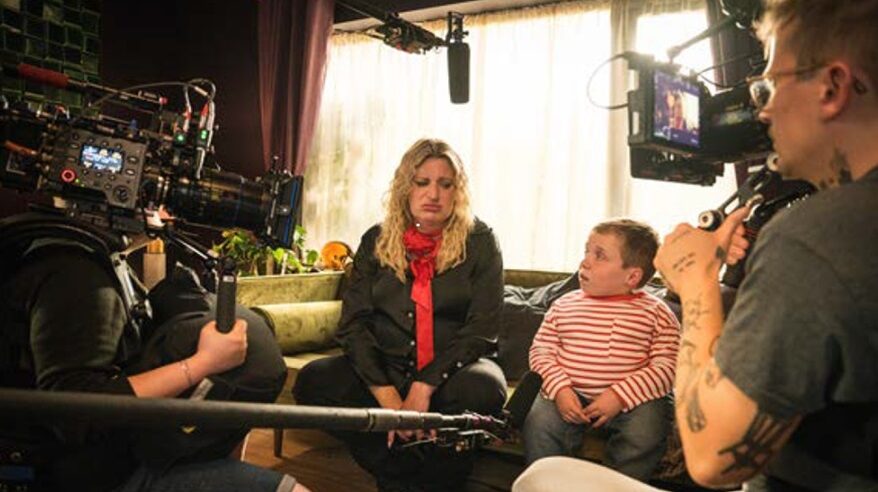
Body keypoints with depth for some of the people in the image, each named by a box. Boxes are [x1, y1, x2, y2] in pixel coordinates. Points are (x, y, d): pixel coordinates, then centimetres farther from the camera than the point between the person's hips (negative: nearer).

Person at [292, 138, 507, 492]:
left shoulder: (479, 242, 1)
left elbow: (481, 328, -8)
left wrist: (424, 387, -21)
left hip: (450, 368, -2)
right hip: (385, 367, 3)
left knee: (482, 388, -36)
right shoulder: (376, 241, 7)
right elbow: (353, 323, -1)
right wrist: (387, 395, -17)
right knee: (315, 380, -24)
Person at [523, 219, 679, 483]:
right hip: (570, 394, 2)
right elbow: (541, 351, 8)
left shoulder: (655, 313, 2)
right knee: (539, 422, -24)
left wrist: (620, 396, -18)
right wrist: (559, 389, -11)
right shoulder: (564, 306, 12)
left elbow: (665, 367, -5)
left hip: (630, 398, -1)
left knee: (646, 427, -29)